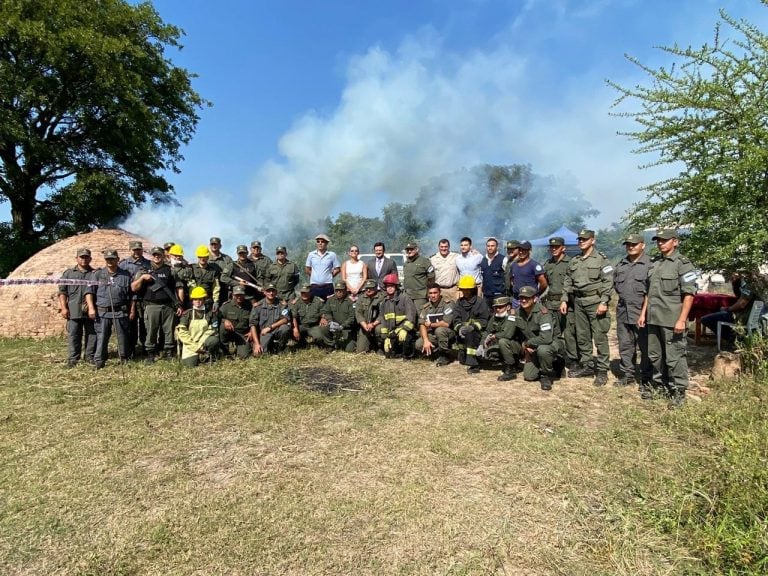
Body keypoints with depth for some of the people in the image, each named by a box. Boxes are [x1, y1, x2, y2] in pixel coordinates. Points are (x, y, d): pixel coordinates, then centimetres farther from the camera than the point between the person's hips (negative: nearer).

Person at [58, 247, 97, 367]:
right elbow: (62, 291, 7)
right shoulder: (68, 273, 10)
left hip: (91, 310, 0)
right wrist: (63, 307, -3)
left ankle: (90, 356, 14)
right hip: (73, 310, 0)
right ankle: (72, 358, 10)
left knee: (91, 334, 4)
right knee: (73, 335, 3)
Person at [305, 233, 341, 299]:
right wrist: (313, 276, 7)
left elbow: (337, 269, 4)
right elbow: (307, 269, 14)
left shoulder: (332, 255, 0)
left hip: (327, 286, -1)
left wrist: (329, 276, 2)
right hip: (314, 286, 2)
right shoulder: (311, 255, 6)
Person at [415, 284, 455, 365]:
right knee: (419, 344, -19)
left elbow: (446, 323, -23)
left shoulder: (447, 304, -15)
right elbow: (422, 325, -5)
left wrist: (431, 324, -10)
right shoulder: (425, 307, 2)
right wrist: (426, 340, -21)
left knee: (439, 330, -35)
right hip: (432, 335, 5)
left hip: (449, 335, -4)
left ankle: (445, 355, -12)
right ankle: (439, 353, 6)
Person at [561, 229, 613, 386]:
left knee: (600, 337, -2)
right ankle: (586, 366, 22)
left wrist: (603, 302, -16)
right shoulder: (574, 261, 14)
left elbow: (608, 282, -9)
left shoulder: (601, 259, -3)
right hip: (578, 303, 6)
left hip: (595, 302, -6)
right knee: (582, 337, 11)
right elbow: (567, 282, 16)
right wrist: (564, 299, 7)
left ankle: (602, 370, 5)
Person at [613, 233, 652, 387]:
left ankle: (646, 378, 11)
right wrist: (623, 296, 14)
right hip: (623, 312, 6)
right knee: (625, 345, 12)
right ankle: (627, 375, 22)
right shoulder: (620, 265, 14)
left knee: (645, 347, 1)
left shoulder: (650, 264, -6)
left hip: (642, 312, -6)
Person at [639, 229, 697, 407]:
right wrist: (643, 313, 13)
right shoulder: (654, 263, 13)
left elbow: (689, 294, -12)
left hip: (672, 320, -7)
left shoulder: (683, 264, -7)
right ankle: (659, 384, 29)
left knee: (675, 356, 0)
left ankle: (679, 391, 11)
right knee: (655, 355, 15)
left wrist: (682, 319, -18)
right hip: (654, 318, 7)